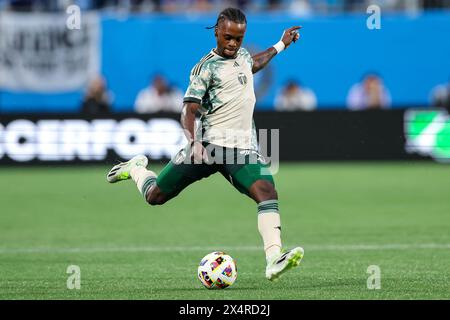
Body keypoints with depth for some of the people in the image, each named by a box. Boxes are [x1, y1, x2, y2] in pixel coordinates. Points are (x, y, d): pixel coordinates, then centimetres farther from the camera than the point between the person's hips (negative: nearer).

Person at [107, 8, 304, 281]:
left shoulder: (242, 54, 15)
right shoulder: (206, 67, -6)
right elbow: (189, 110, -12)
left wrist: (280, 45, 46)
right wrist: (194, 142, -28)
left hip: (243, 147, 5)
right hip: (209, 143, -4)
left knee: (267, 191, -23)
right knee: (155, 196, 2)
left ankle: (274, 260, -33)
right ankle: (136, 169, 38)